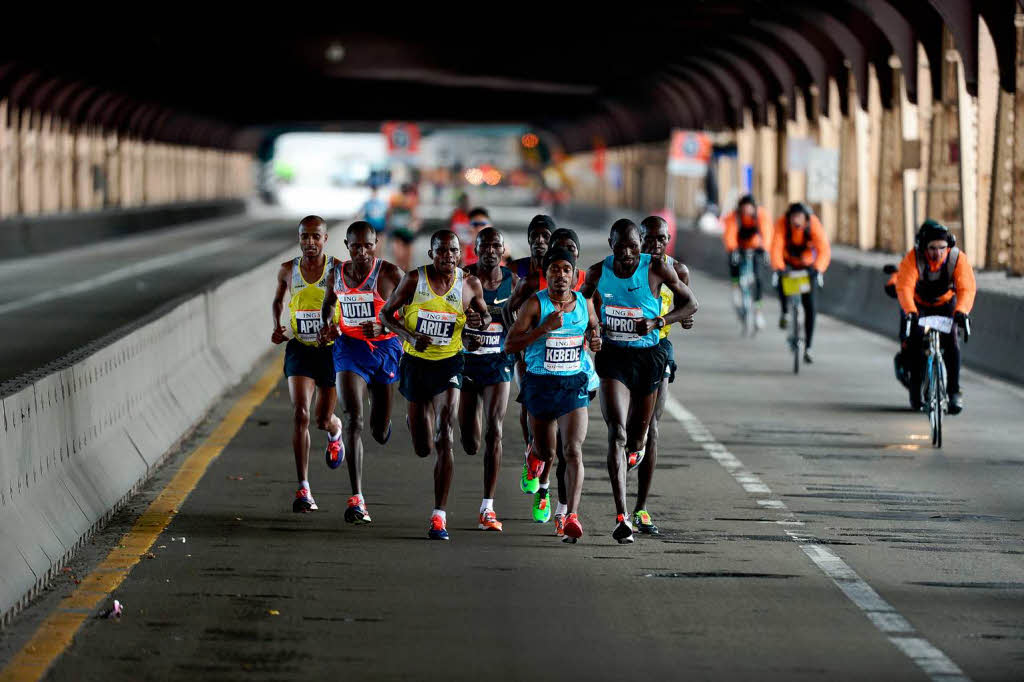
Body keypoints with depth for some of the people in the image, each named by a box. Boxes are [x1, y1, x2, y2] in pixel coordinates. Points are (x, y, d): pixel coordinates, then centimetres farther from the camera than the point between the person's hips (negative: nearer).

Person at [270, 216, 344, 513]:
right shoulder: (287, 270, 0)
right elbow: (278, 300, 19)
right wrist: (277, 327, 1)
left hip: (331, 350, -1)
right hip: (299, 350, 1)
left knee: (324, 420, 8)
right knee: (300, 414, -15)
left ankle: (335, 431, 51)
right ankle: (304, 489, -15)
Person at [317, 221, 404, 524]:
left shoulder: (390, 274, -9)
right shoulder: (336, 274, 2)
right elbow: (329, 302, 22)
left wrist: (384, 328, -21)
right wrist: (326, 326, 3)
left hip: (385, 349, -1)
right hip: (349, 349, 1)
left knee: (380, 434, 10)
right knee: (353, 420, -18)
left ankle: (381, 422, 53)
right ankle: (357, 499, -20)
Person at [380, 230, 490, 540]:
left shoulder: (470, 284, -4)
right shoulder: (414, 280, -7)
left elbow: (485, 314, 14)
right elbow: (385, 313, 1)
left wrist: (481, 321, -11)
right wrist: (409, 335, -17)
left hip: (449, 363, -1)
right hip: (416, 363, 1)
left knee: (445, 438, -19)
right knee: (423, 449, 10)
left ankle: (439, 516, -16)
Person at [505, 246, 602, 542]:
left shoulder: (585, 303, 1)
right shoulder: (535, 304, -9)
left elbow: (594, 327, 21)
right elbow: (510, 344, -15)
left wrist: (594, 340, -3)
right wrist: (544, 328, -25)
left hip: (574, 384, 1)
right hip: (540, 384, -1)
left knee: (573, 451, -14)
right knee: (547, 452, 14)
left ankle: (572, 515, -17)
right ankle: (536, 452, 53)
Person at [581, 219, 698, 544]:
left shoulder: (657, 269, -10)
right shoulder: (599, 272, -4)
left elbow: (690, 303, -1)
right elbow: (582, 300, 16)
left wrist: (658, 321, -17)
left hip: (648, 356, 0)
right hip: (613, 357, 0)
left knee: (636, 435, 13)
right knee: (616, 433, -17)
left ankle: (635, 446, 56)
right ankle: (621, 517, -23)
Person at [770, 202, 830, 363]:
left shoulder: (814, 225, -27)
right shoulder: (782, 224, -25)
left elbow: (824, 250, -34)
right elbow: (776, 247, -34)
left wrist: (818, 269, -51)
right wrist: (778, 268, -51)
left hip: (808, 266, 0)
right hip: (788, 263, 0)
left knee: (809, 306, -8)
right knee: (781, 280, -35)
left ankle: (808, 349, 0)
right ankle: (785, 312, -7)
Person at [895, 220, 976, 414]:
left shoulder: (958, 258, -23)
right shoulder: (913, 258, -28)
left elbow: (967, 288, -31)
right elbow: (904, 287, -38)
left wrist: (961, 311, -50)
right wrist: (910, 311, -55)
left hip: (946, 303, 1)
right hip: (919, 305, -1)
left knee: (951, 342, -16)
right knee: (914, 340, -20)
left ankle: (954, 391, -9)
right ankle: (915, 387, -2)